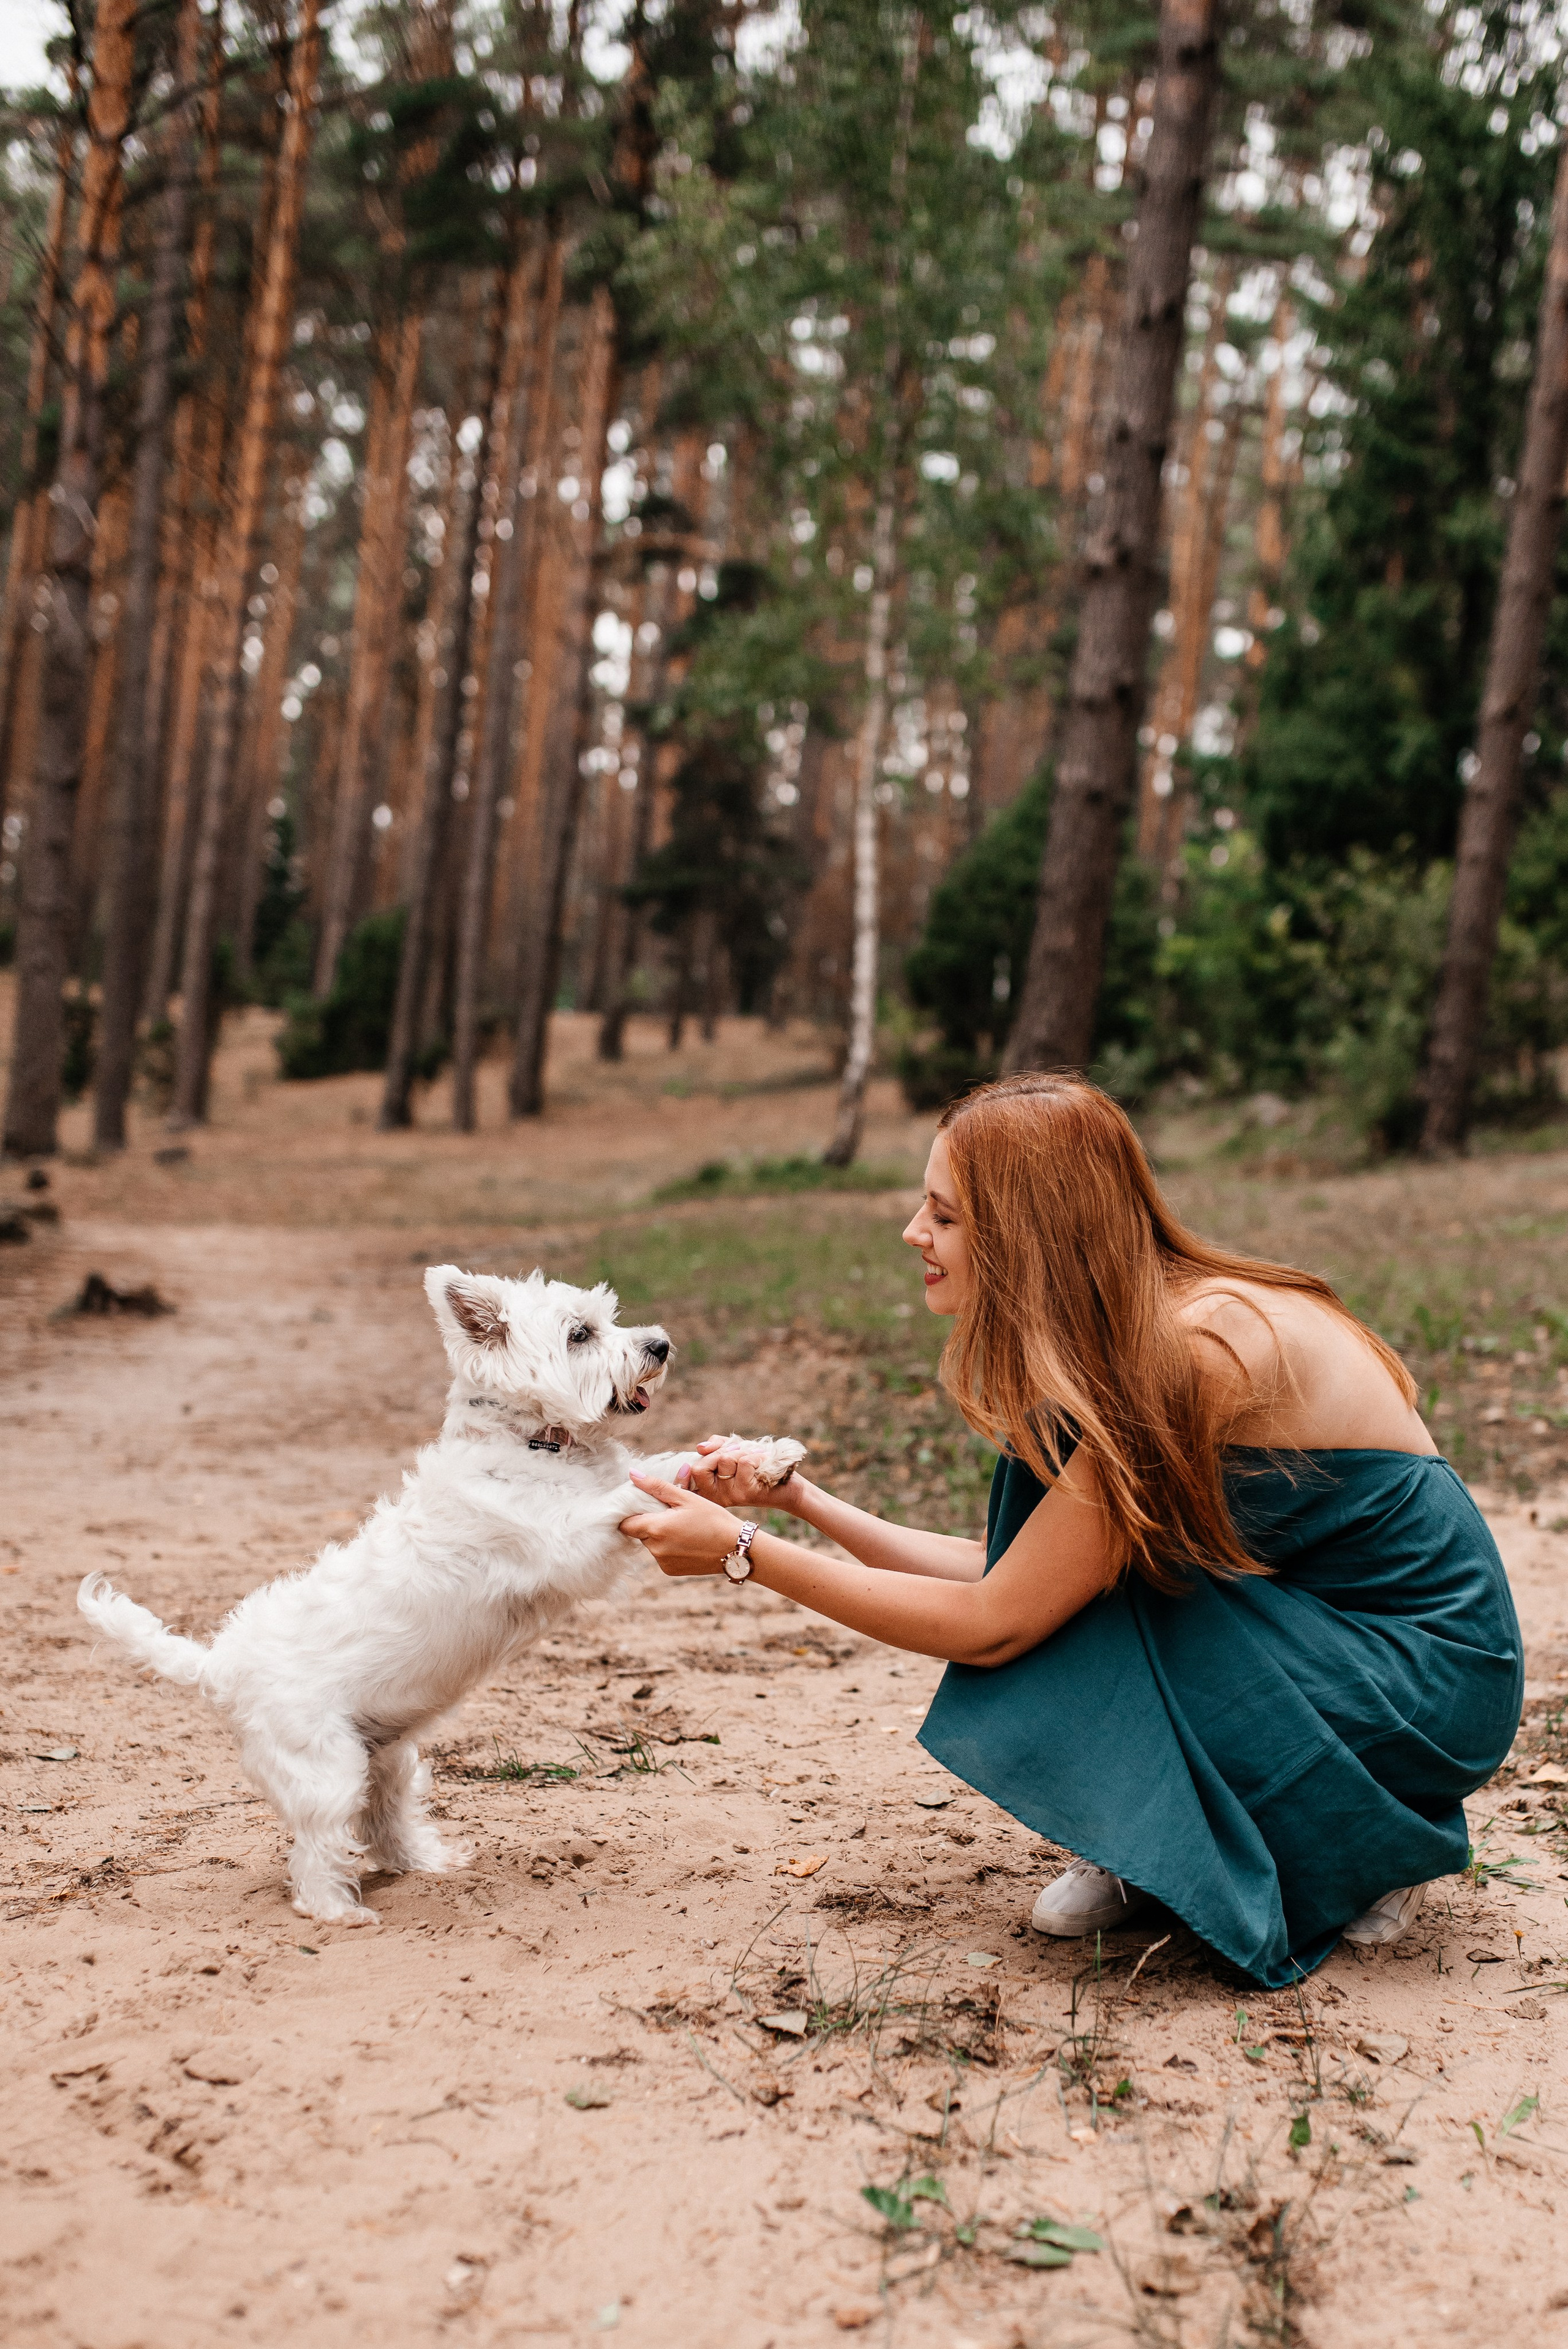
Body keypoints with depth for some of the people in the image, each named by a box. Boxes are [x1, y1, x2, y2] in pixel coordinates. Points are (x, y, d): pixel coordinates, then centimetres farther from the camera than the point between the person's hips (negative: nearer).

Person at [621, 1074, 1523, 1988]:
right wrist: (799, 1499, -1)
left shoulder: (1191, 1348, -28)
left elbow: (994, 1624, -24)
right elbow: (1009, 1573, 1)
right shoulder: (1129, 1338, 0)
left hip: (1432, 1682, -8)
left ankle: (1362, 1851, 0)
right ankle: (1157, 1850, 8)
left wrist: (743, 1553, -19)